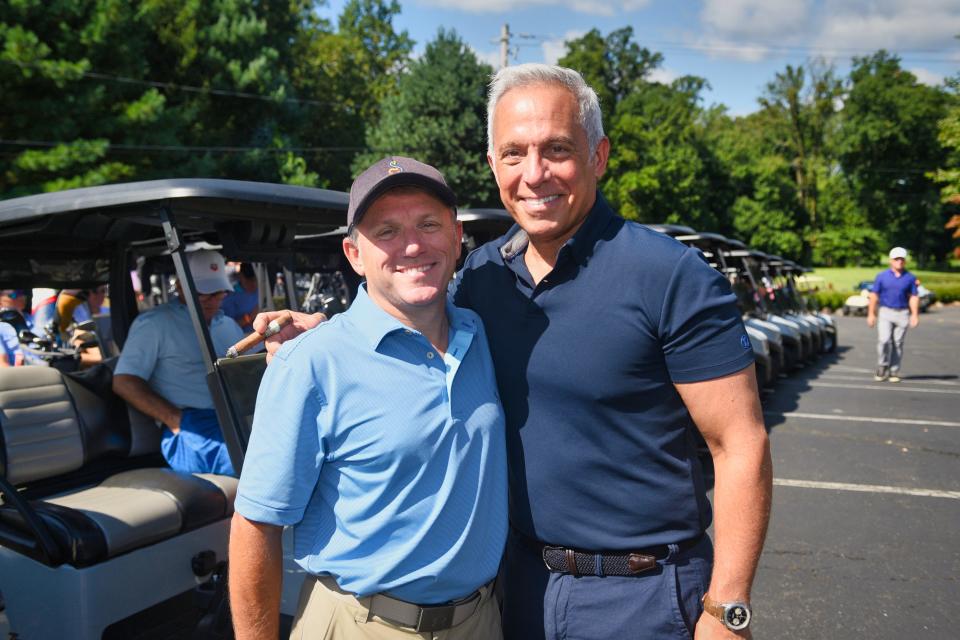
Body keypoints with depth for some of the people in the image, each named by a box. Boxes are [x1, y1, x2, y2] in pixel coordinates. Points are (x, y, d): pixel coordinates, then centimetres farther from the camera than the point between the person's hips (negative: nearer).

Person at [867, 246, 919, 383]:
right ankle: (882, 368, 1)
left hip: (902, 314, 1)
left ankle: (894, 372, 10)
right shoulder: (882, 276, 5)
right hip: (885, 312, -1)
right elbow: (874, 295, 4)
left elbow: (914, 297, 6)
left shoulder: (910, 278, 8)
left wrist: (915, 315, -4)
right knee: (884, 340, -15)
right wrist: (871, 314, -2)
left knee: (898, 343, 2)